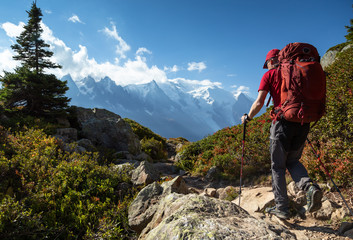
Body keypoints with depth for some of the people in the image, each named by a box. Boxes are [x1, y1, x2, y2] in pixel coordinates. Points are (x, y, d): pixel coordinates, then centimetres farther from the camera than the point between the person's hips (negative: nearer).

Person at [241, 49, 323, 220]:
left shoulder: (269, 75, 4)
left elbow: (259, 103, -3)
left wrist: (247, 118, 13)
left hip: (283, 122, -5)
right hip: (303, 122, 5)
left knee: (278, 167, 6)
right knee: (292, 161, 20)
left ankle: (282, 208, 10)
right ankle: (310, 187, -6)